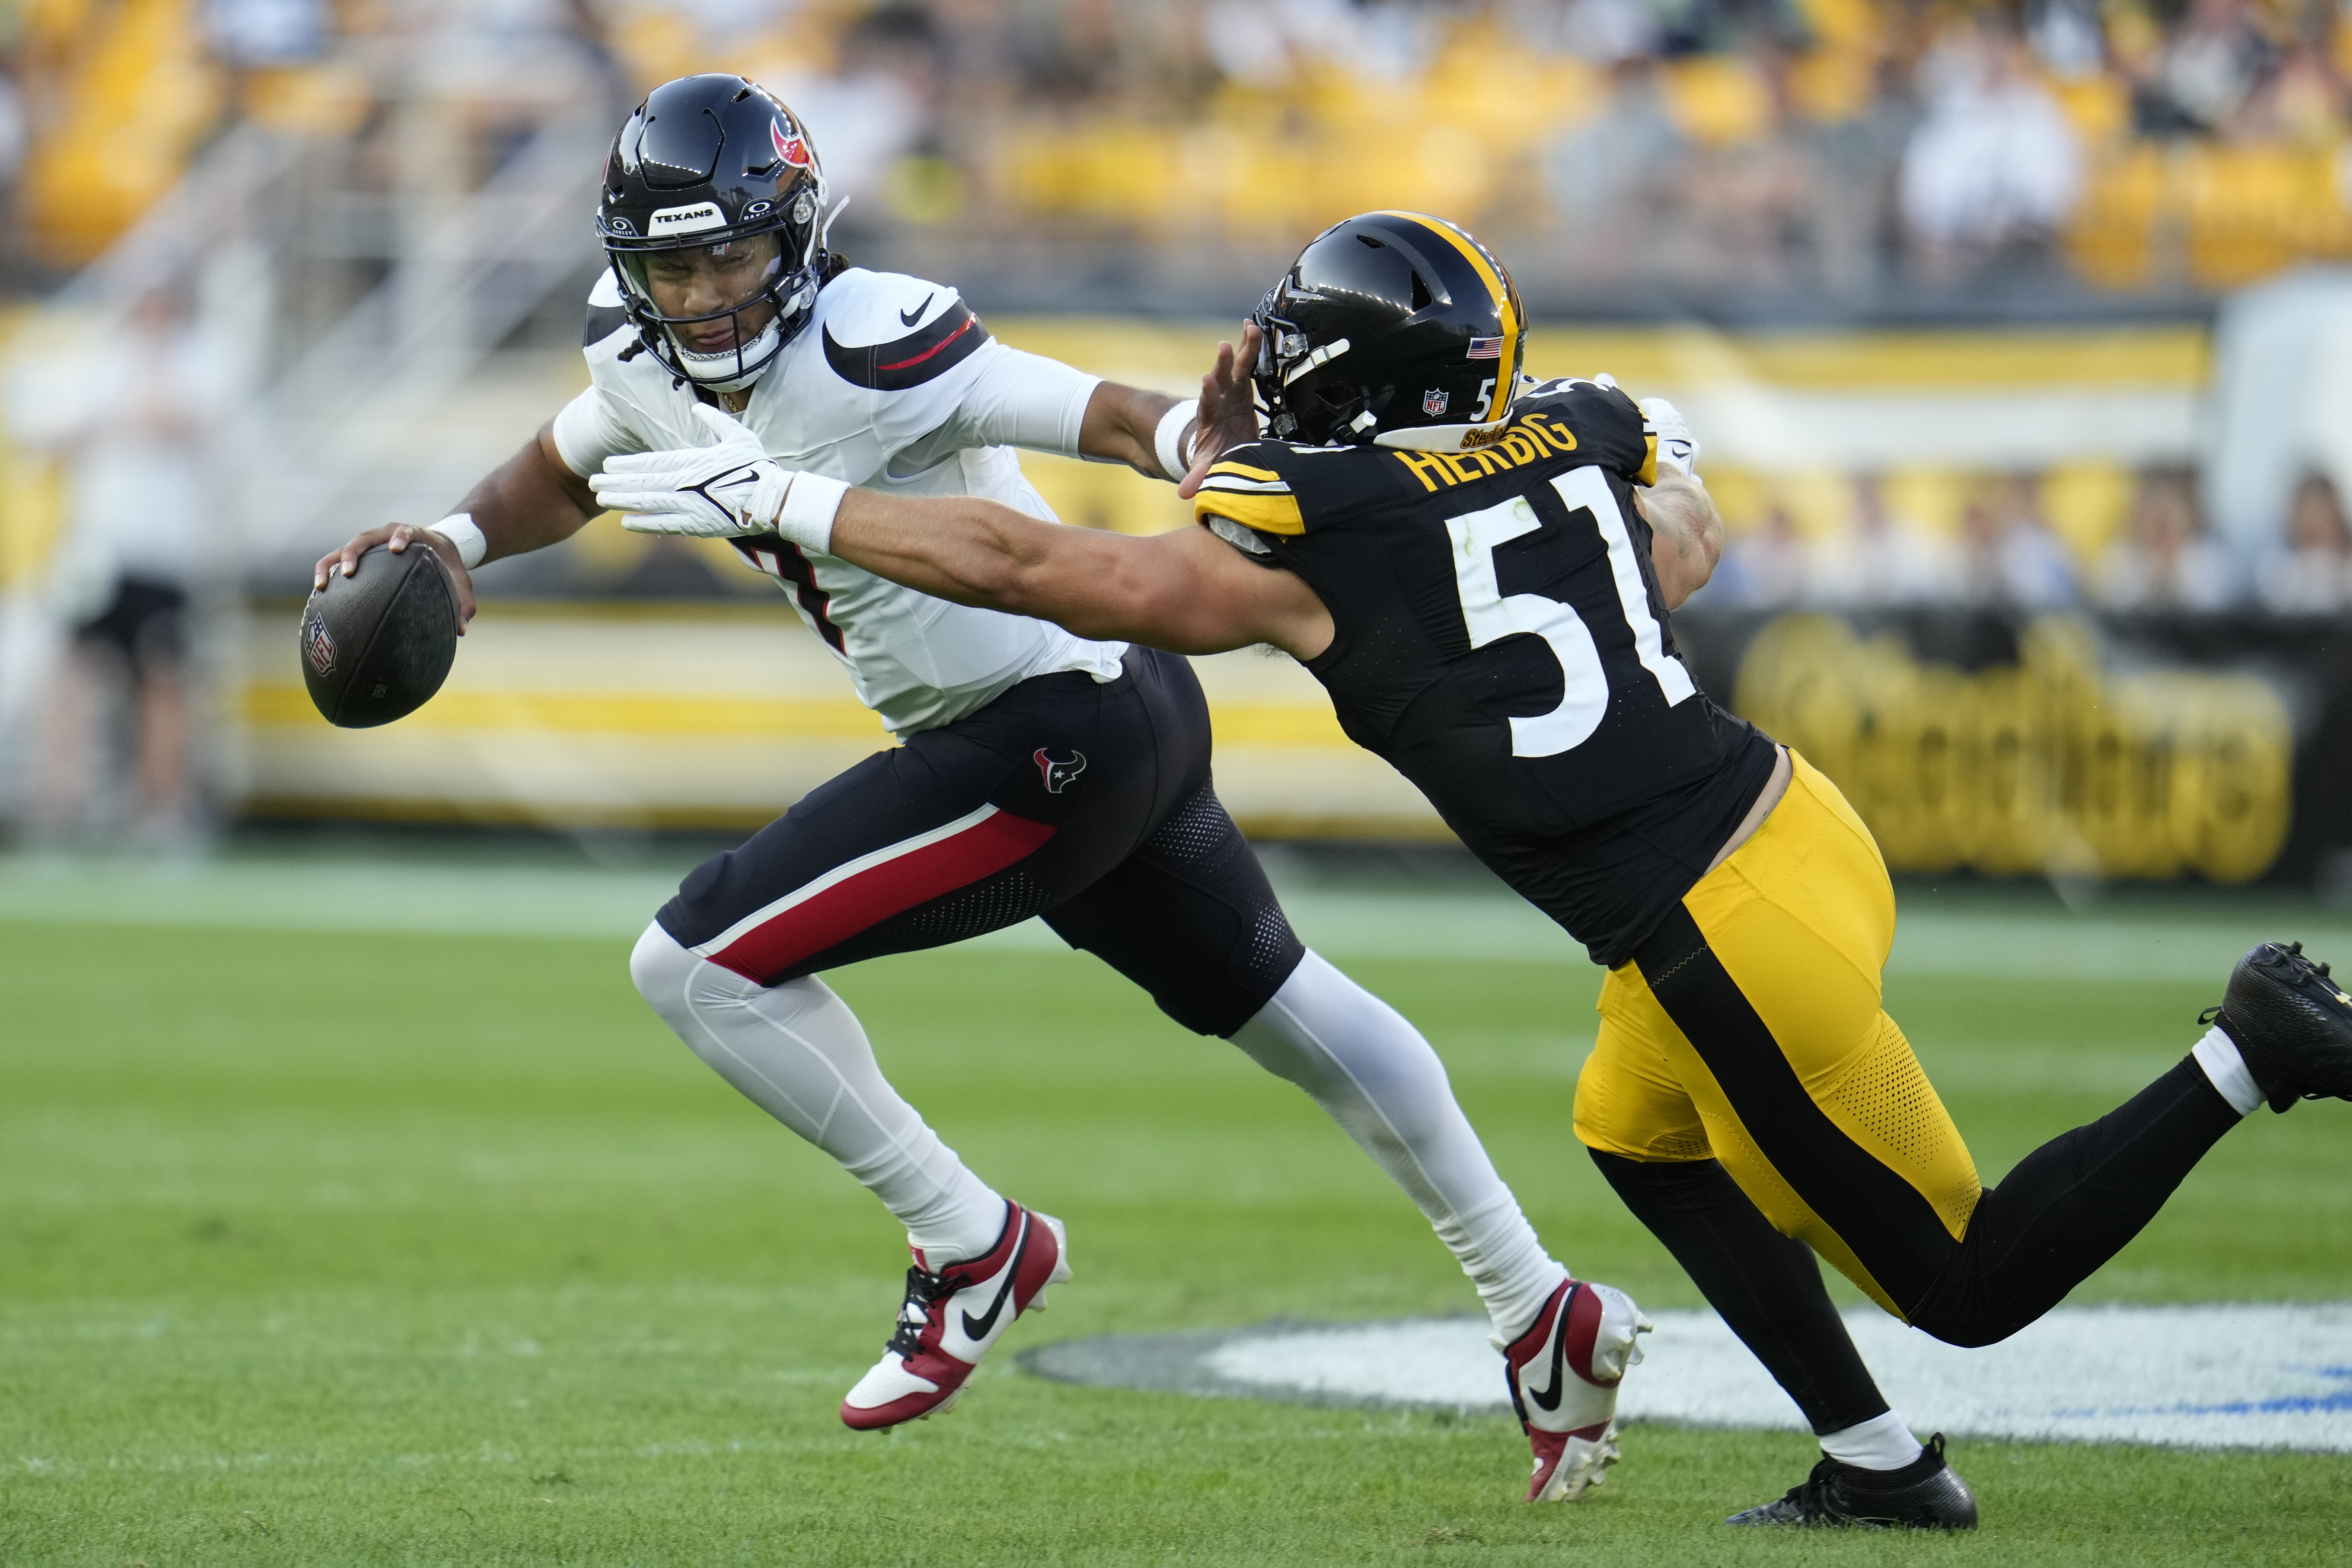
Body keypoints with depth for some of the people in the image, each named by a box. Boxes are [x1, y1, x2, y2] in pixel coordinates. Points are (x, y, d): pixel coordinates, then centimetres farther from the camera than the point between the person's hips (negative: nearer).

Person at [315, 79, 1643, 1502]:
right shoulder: (648, 363, 2)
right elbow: (561, 476, 22)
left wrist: (1200, 438, -51)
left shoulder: (863, 347, -24)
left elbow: (1099, 413, -30)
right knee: (1274, 1005, 23)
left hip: (1053, 741, -10)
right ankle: (1544, 1311, 35)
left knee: (696, 963, -10)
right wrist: (456, 542, 3)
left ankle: (973, 1250, 3)